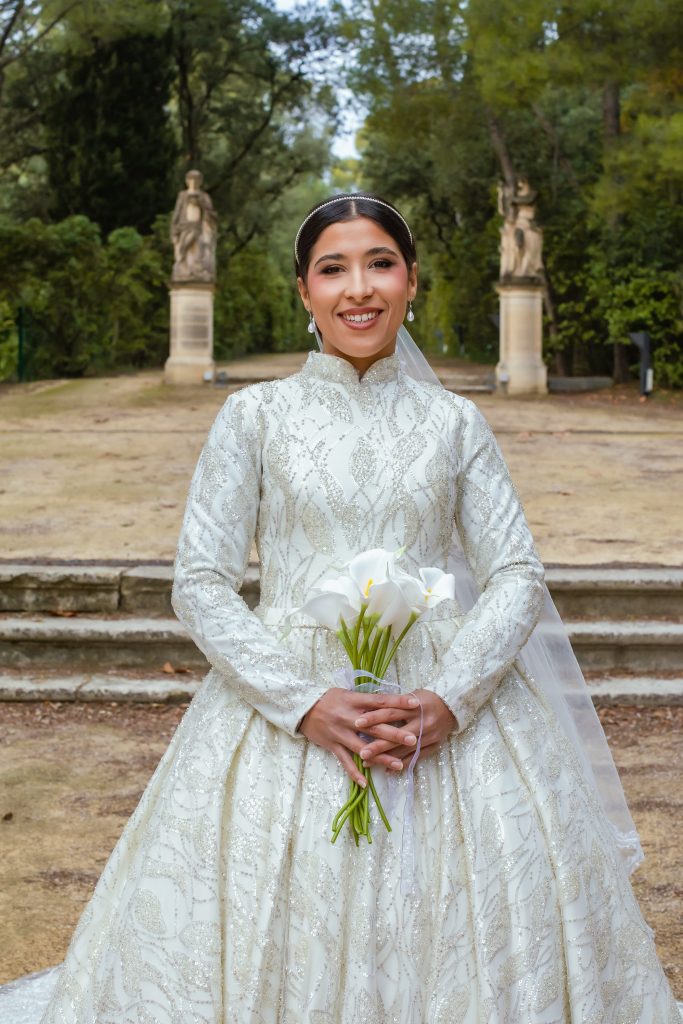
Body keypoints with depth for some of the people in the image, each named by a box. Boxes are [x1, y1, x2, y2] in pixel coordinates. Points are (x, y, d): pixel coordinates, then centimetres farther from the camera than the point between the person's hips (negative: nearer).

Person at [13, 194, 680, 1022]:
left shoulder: (456, 422, 8)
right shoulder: (256, 415, 4)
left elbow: (519, 579, 4)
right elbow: (200, 585, -2)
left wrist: (448, 702, -13)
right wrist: (307, 705, -14)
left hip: (446, 708, 1)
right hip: (285, 710, -1)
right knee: (275, 942, -3)